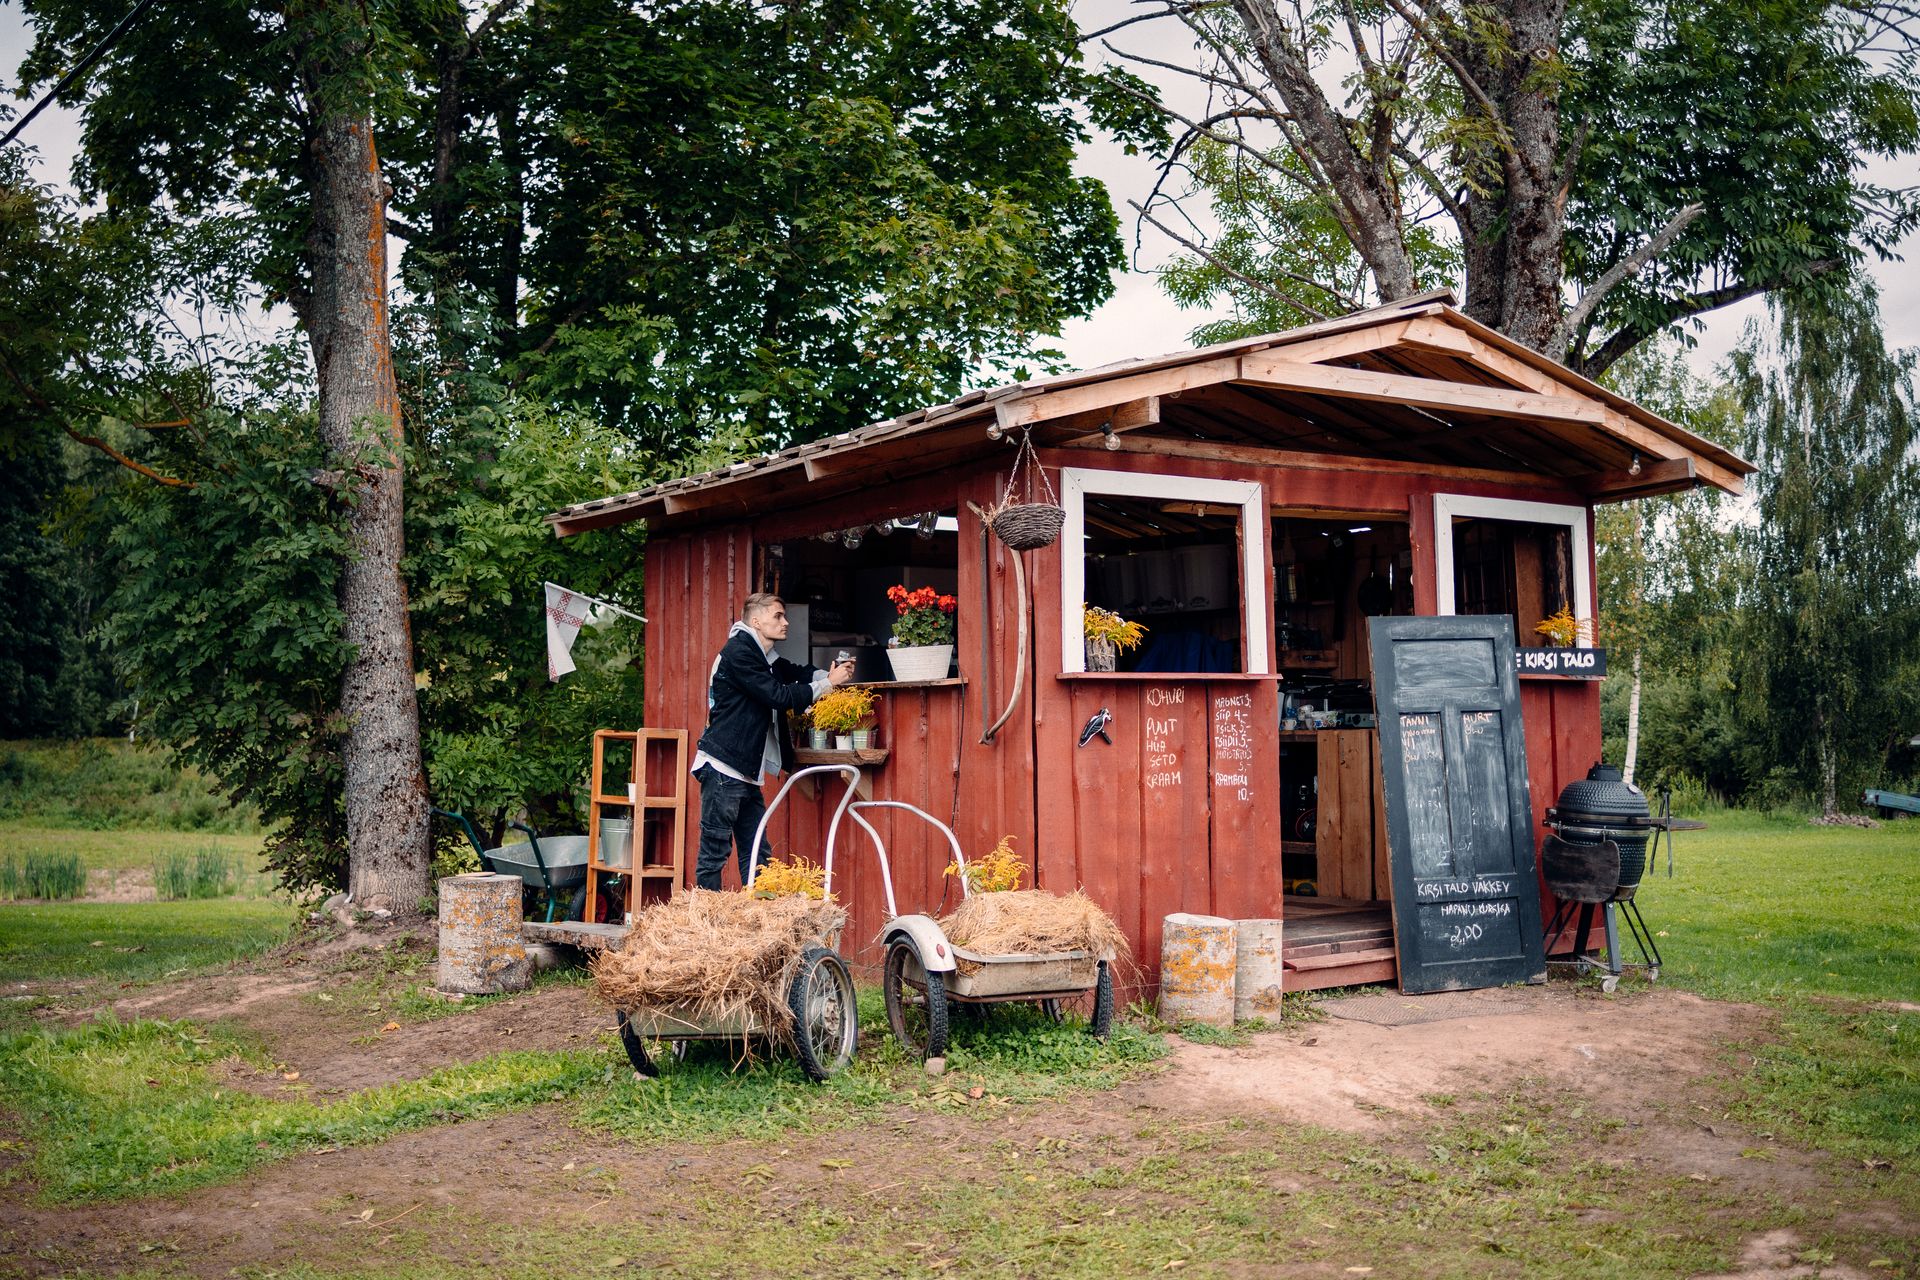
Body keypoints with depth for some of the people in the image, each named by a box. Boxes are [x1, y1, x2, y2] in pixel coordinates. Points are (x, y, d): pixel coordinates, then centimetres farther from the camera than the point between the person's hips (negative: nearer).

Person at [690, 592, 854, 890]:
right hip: (723, 769, -10)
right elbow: (778, 696, -17)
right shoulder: (739, 652, -13)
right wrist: (827, 683, -10)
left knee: (757, 854, 9)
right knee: (713, 855, -5)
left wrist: (833, 673, 0)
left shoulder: (764, 657, 18)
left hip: (746, 773, 10)